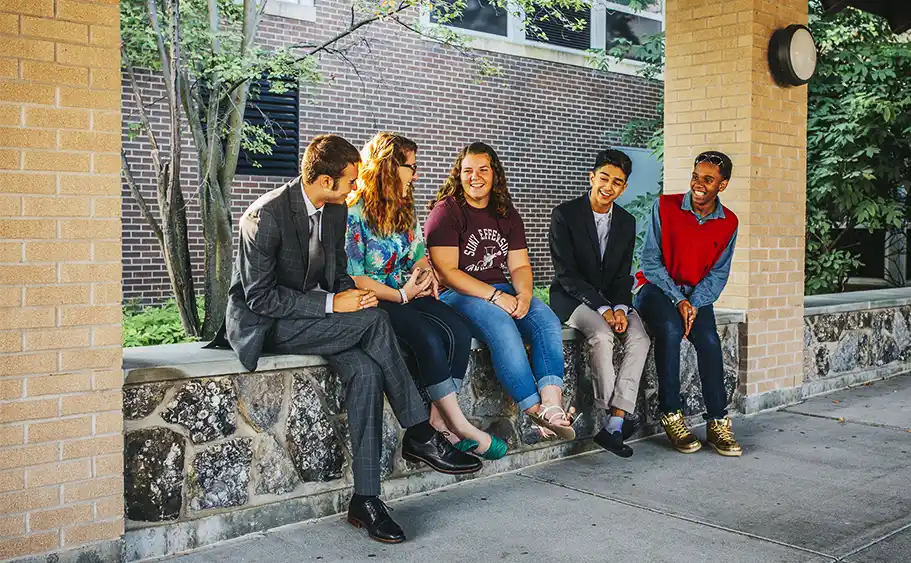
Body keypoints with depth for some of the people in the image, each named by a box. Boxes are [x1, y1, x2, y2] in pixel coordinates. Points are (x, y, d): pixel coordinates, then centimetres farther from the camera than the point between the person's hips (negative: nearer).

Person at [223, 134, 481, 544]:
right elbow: (260, 296, -20)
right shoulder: (266, 215, -19)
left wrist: (353, 295, -7)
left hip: (312, 316, 7)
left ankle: (366, 498, -19)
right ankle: (419, 435, -16)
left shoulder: (335, 211, 5)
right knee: (374, 320, -27)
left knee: (365, 370, -24)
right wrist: (331, 303, -24)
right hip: (264, 325, -7)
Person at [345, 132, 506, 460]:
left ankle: (439, 420, -19)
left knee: (458, 331, -21)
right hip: (373, 301, -7)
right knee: (429, 338, -31)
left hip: (408, 292, 7)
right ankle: (460, 426, -19)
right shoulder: (354, 212, -11)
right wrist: (401, 295, -13)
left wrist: (424, 271, -2)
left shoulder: (404, 209, 14)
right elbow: (351, 277, -14)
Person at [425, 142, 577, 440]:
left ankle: (552, 404, -37)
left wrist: (524, 295, -13)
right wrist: (495, 296, -19)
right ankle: (535, 410, -31)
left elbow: (520, 265, 11)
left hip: (502, 291, 6)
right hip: (457, 294, -6)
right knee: (503, 327, -34)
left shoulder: (508, 215, 17)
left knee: (548, 321, -22)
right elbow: (446, 272, -11)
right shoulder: (446, 211, -2)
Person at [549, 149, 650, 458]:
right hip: (572, 298, -5)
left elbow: (623, 275, 6)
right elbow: (566, 274, -14)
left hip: (612, 300, 5)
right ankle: (611, 416, -19)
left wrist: (620, 308, -15)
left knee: (640, 339, -22)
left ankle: (613, 427, -24)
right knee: (602, 336, -34)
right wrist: (603, 308, -21)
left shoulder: (627, 222, 7)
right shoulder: (565, 215, -9)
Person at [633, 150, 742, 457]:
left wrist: (694, 304, -16)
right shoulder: (665, 207, -7)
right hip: (657, 287, -2)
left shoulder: (728, 223, 2)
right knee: (670, 329, -34)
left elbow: (718, 272, 2)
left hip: (696, 294, 3)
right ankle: (671, 415, -23)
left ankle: (718, 423, -18)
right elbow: (650, 260, -8)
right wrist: (677, 300, -17)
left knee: (709, 339, -28)